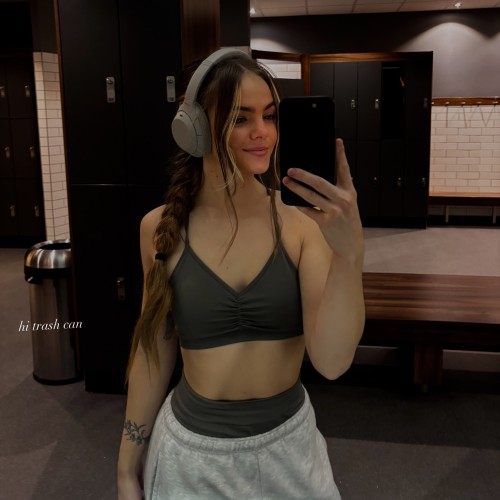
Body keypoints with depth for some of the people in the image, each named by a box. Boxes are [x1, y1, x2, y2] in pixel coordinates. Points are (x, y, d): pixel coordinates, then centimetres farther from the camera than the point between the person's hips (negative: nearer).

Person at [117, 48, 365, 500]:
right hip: (191, 448, 0)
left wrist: (350, 252, -35)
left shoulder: (302, 224, -14)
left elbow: (332, 362, -20)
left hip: (287, 442, 0)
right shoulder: (162, 228, -10)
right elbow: (155, 351, 0)